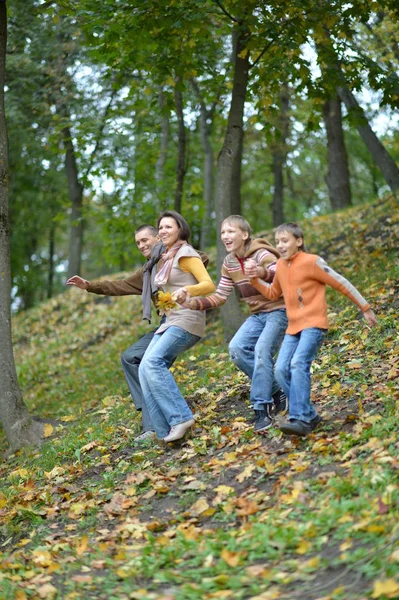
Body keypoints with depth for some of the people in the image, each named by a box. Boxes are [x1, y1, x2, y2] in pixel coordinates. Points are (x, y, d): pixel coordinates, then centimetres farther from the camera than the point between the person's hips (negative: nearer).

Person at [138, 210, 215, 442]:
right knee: (145, 369, -5)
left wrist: (187, 290, -32)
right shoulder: (167, 258, 20)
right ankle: (165, 430, -5)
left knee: (152, 363, -24)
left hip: (186, 320, -9)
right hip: (170, 321, 9)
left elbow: (209, 285, -17)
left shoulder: (185, 254, -6)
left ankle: (180, 417, -22)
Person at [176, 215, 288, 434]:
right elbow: (219, 297, 5)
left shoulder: (261, 255, -17)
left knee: (261, 351, -27)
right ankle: (276, 390, -1)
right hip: (258, 314, 7)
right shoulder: (229, 262, 4)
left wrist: (263, 272, -51)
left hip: (279, 310, -7)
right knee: (236, 348, -15)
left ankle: (262, 409, -19)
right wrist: (192, 303, -11)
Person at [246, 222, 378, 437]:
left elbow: (341, 284, -5)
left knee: (299, 364, -25)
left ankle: (300, 419, -28)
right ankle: (310, 415, 4)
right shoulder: (280, 266, 11)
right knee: (281, 370, -6)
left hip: (314, 323, -7)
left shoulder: (312, 261, -10)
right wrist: (255, 279, 7)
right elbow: (273, 293, 25)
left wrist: (365, 308, -2)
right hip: (293, 326, 7)